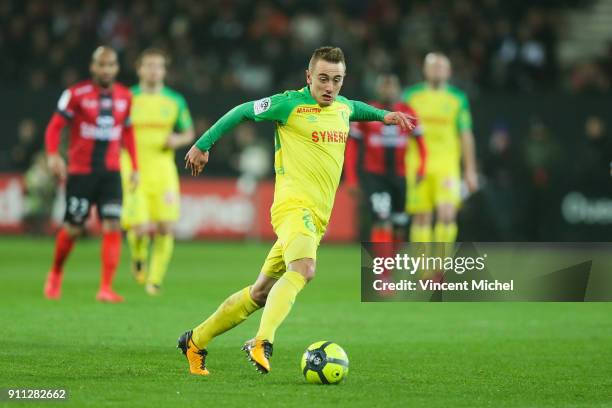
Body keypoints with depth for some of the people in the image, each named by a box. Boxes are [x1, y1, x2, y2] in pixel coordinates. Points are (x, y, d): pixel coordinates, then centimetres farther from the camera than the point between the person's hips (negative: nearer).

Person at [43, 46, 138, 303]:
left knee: (112, 227, -12)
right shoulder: (77, 94, -7)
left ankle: (106, 288, -11)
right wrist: (53, 155, -22)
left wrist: (135, 168, 15)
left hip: (110, 173, 3)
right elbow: (55, 126, -5)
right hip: (80, 172, -3)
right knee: (72, 229, 4)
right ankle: (55, 273, 32)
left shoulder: (125, 97, 7)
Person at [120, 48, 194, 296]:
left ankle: (155, 279, 13)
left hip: (163, 171, 2)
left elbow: (189, 133, 18)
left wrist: (178, 140, -5)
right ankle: (138, 258, 21)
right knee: (141, 228, -14)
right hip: (133, 172, -2)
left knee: (166, 228, -6)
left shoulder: (175, 101, 7)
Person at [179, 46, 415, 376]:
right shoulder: (290, 104, -4)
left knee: (261, 292, 11)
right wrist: (203, 145, 12)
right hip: (294, 204, -8)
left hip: (317, 217, 8)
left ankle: (196, 341, 22)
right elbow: (241, 112, 8)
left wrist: (382, 115, 35)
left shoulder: (344, 107, 17)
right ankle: (262, 343, -46)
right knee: (303, 269, -35)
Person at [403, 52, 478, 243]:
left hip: (447, 165, -1)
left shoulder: (458, 98, 7)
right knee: (421, 218, 1)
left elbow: (466, 135, 9)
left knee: (447, 214, -15)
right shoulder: (411, 95, 7)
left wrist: (470, 170, 6)